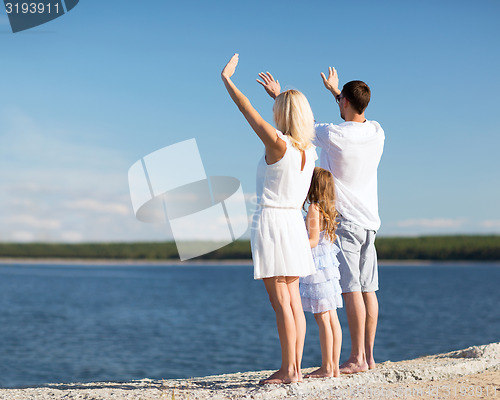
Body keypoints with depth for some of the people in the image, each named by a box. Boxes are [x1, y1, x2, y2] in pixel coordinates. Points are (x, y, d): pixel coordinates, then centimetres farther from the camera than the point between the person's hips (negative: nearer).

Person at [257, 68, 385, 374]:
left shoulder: (334, 135, -15)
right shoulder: (377, 132, 3)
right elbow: (357, 118, 28)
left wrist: (278, 96, 18)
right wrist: (334, 90, 40)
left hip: (343, 221, -7)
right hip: (370, 221, 7)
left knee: (351, 289, -7)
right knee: (368, 289, 8)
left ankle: (357, 358, -6)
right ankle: (369, 356, 11)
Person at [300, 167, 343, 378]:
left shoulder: (313, 209, -13)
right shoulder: (328, 209, 12)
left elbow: (313, 241, -19)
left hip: (317, 268, -9)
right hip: (329, 266, 9)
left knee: (322, 319, -6)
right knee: (332, 318, 8)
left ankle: (326, 367, -3)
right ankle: (334, 366, 11)